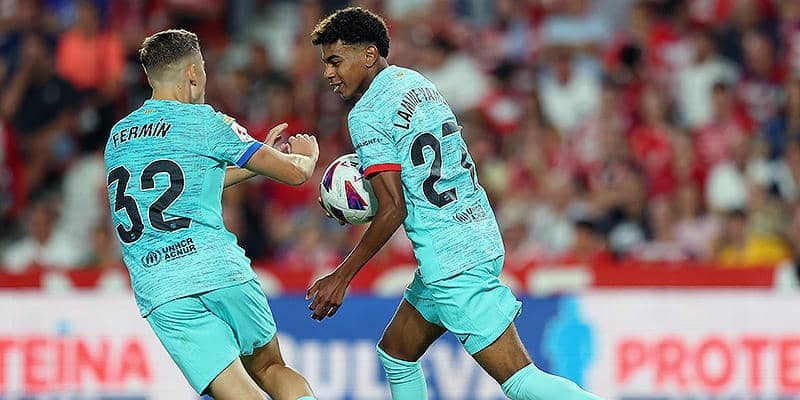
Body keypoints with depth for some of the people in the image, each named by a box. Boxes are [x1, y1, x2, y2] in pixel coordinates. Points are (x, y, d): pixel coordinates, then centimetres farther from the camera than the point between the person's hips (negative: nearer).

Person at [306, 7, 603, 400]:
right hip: (479, 236, 10)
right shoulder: (415, 82, 15)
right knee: (395, 353, 21)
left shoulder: (366, 115, -12)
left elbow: (394, 209, -16)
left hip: (451, 259, -10)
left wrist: (341, 277, -10)